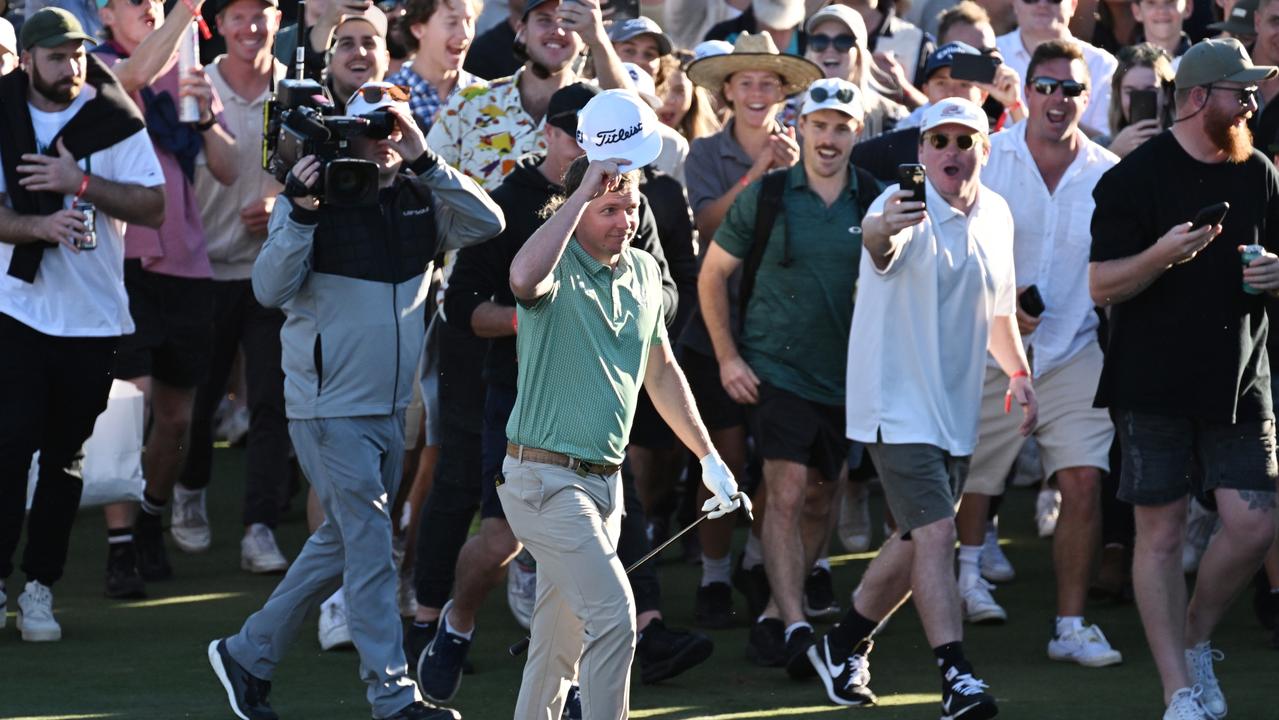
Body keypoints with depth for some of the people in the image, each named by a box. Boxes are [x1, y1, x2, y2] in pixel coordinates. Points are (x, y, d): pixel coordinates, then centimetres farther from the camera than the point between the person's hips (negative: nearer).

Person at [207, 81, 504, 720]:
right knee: (370, 546, -8)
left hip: (396, 405, 6)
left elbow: (486, 223, -11)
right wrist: (300, 215, -27)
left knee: (342, 542, 15)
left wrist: (424, 163, -18)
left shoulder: (421, 199, 5)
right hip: (331, 407, -6)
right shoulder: (317, 195, -8)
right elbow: (271, 289, -14)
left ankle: (248, 653, 28)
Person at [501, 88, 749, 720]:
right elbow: (525, 277, -39)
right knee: (613, 611, -19)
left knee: (561, 638, 14)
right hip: (545, 477, -8)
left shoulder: (643, 271, 12)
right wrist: (585, 188, -32)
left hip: (604, 480, 8)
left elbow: (661, 371, 25)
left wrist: (708, 457, 25)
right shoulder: (556, 266, -12)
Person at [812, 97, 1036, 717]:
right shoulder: (907, 208, -14)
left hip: (956, 408, 8)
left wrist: (1018, 371, 17)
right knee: (935, 532, -17)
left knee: (916, 539, 15)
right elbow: (877, 241, -40)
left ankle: (844, 646, 33)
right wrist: (882, 230, -62)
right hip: (897, 404, -8)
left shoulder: (995, 216, 8)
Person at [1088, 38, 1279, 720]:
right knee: (1160, 532, -1)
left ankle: (1195, 640, 21)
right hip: (1154, 383, -4)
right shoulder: (1135, 177, -6)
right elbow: (1101, 286, -8)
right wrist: (1161, 255, -26)